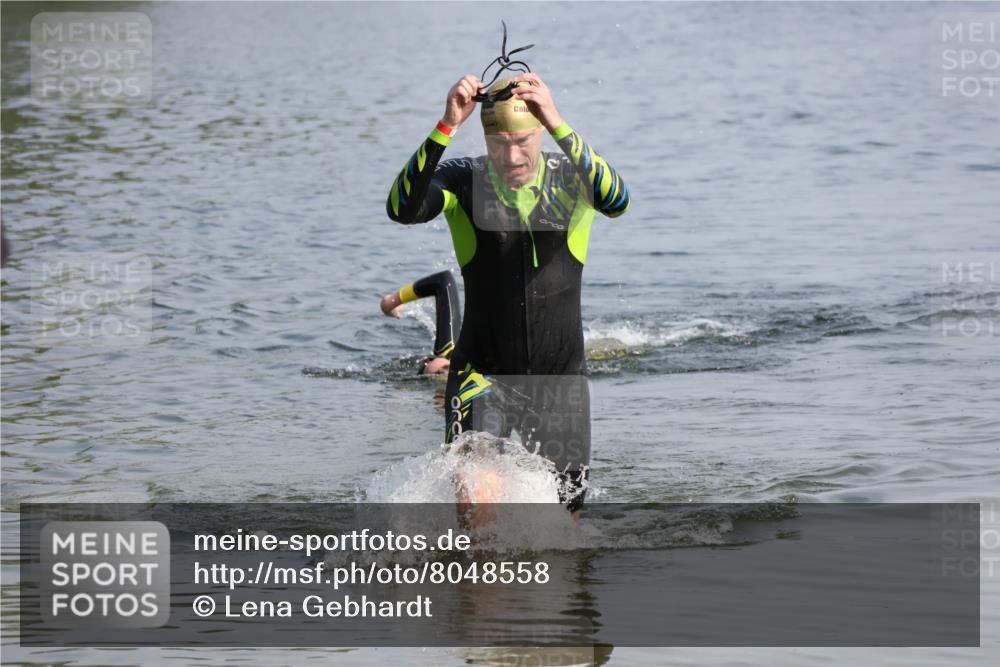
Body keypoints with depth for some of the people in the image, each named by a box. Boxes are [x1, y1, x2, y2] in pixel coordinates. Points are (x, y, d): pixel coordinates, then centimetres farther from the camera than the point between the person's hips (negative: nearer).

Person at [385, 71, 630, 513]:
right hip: (483, 375, -1)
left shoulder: (572, 179, -6)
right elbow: (402, 209, -27)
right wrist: (446, 127, -38)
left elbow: (618, 201, -29)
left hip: (560, 377, 2)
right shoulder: (463, 182, -7)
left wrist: (559, 127, -41)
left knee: (563, 514, 7)